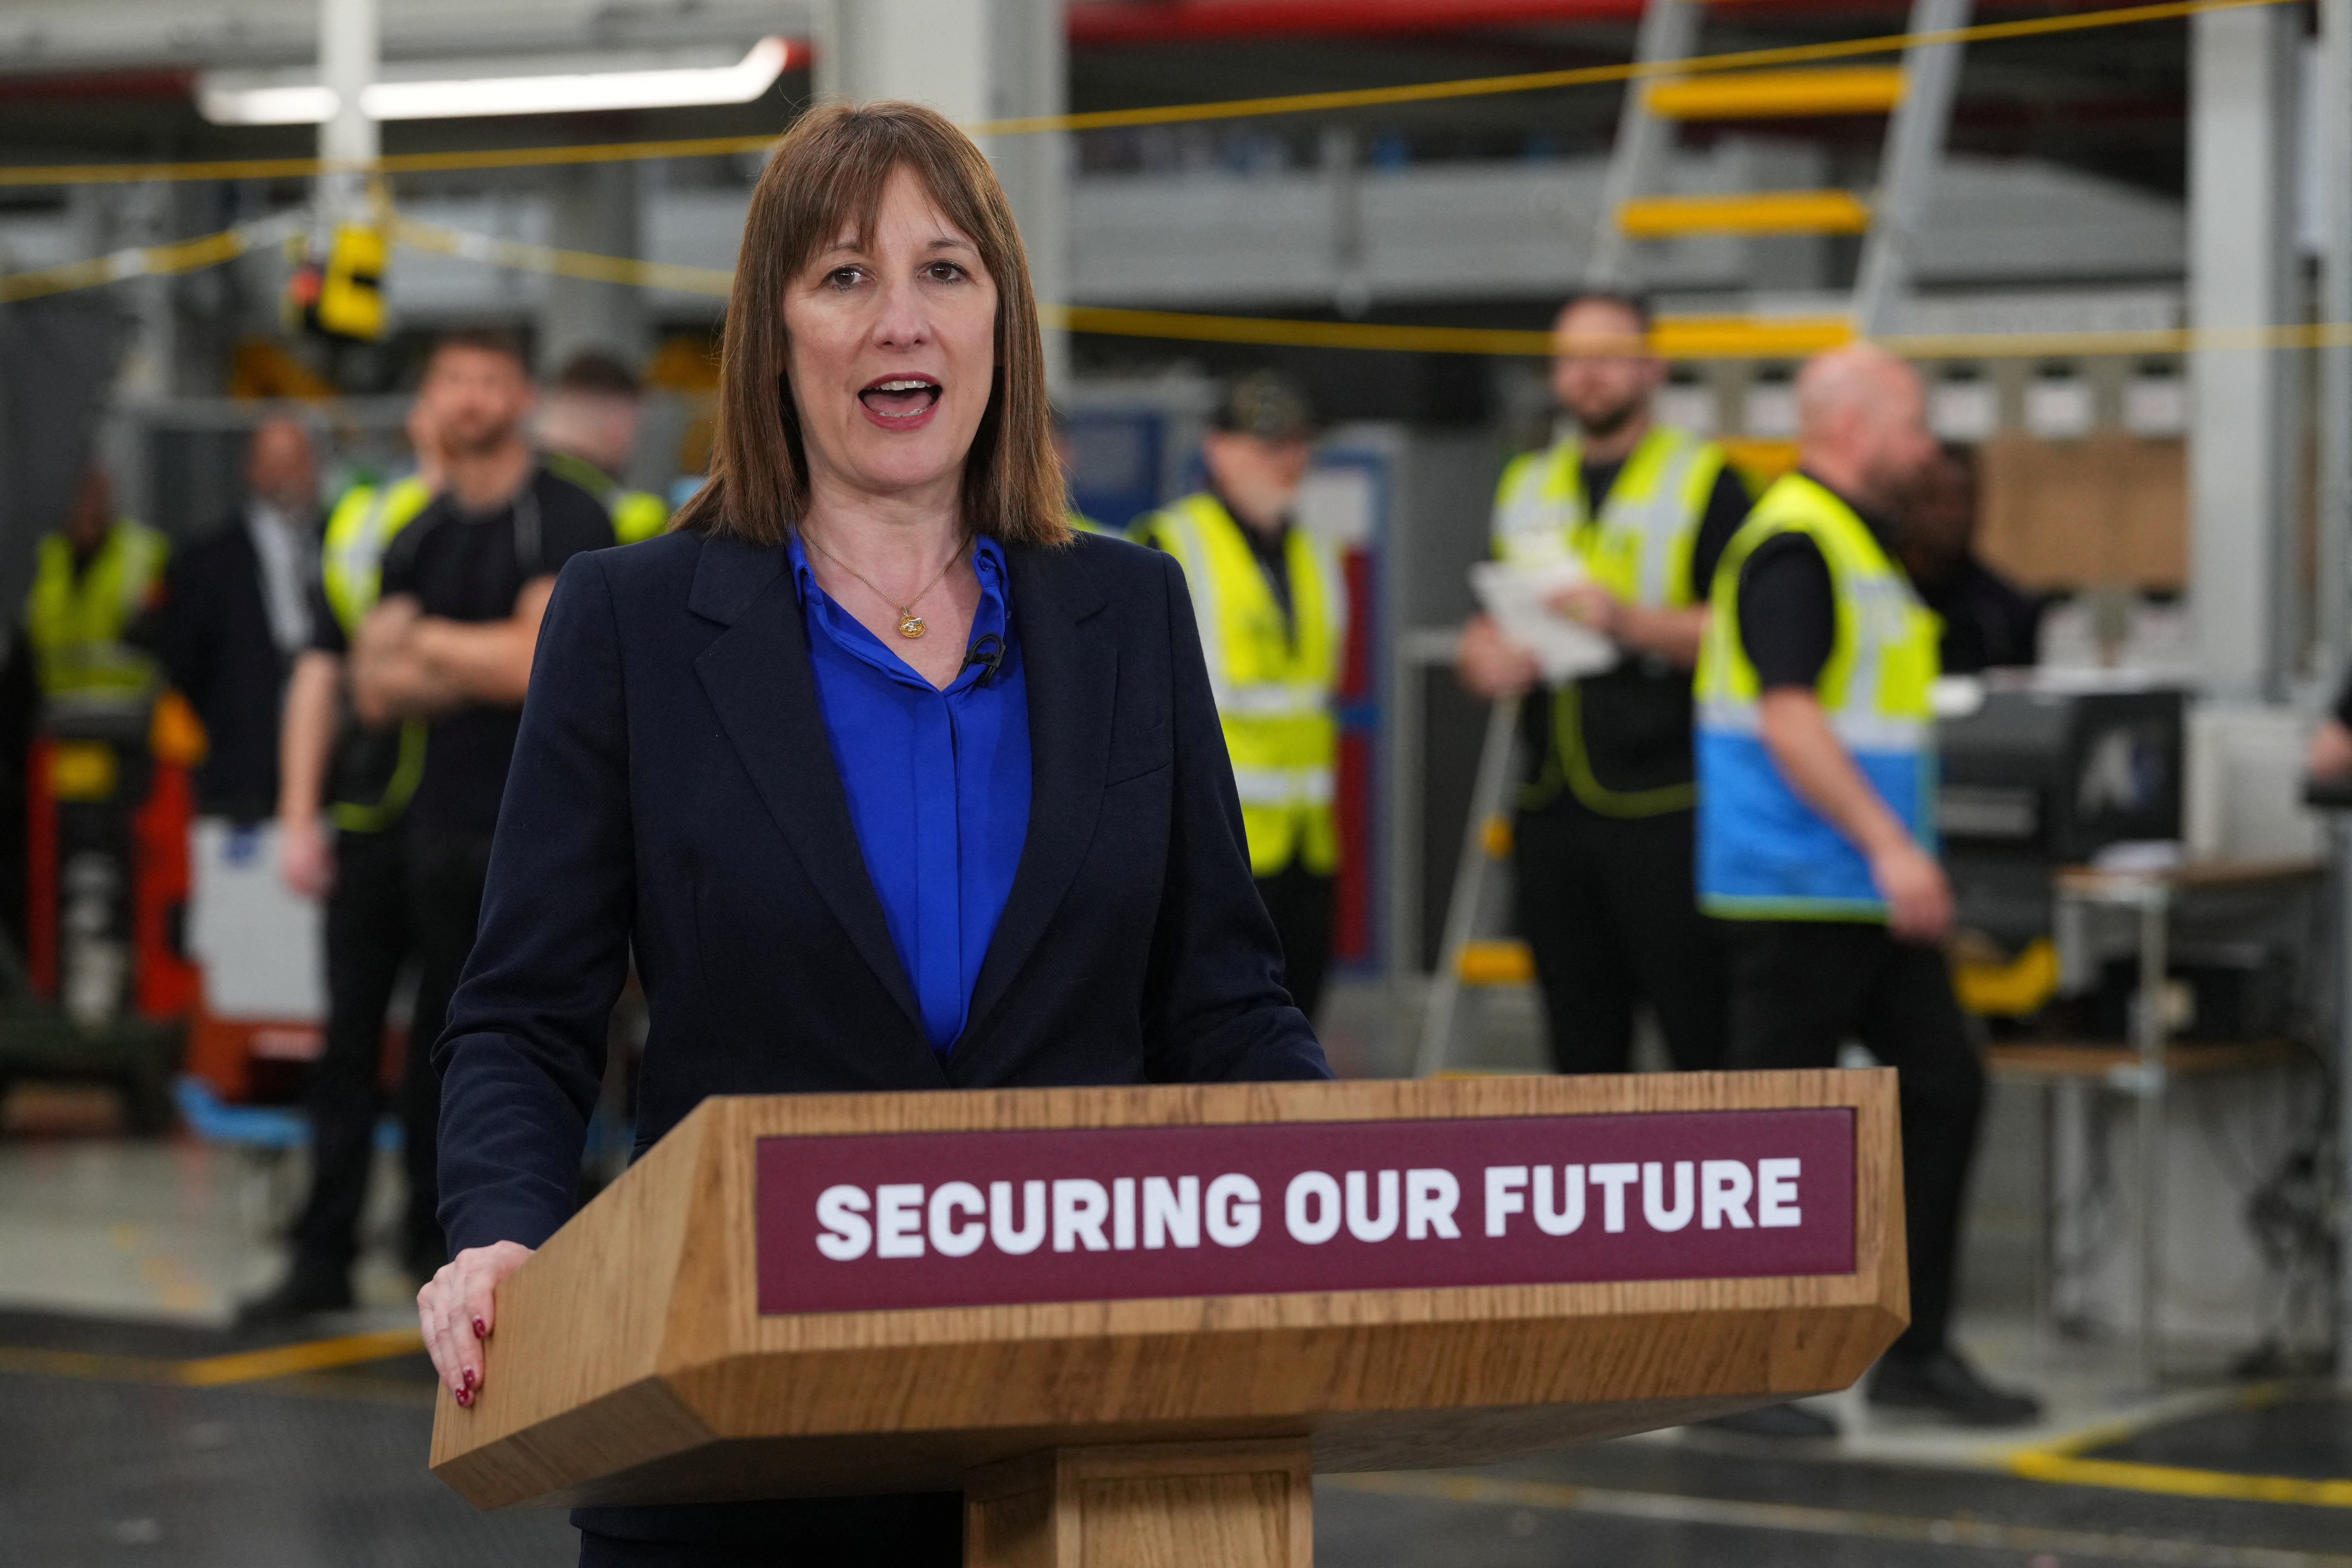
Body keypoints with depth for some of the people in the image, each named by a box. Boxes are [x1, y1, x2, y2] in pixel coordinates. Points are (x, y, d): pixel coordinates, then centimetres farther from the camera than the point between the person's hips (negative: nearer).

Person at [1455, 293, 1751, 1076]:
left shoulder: (1704, 482, 0)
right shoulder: (1526, 487, 18)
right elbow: (1489, 628, 25)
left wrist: (1628, 621, -20)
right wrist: (1484, 656, 2)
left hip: (1668, 812, -6)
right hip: (1551, 813, 6)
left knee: (1706, 1046, -9)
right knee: (1582, 1054, 8)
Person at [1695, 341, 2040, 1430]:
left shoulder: (1861, 545, 17)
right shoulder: (1793, 545, -15)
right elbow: (1788, 717, -23)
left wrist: (1903, 855, 22)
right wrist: (1889, 845, -27)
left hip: (1869, 892, 10)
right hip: (1800, 890, -10)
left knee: (1944, 1090, 9)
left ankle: (1915, 1351, 15)